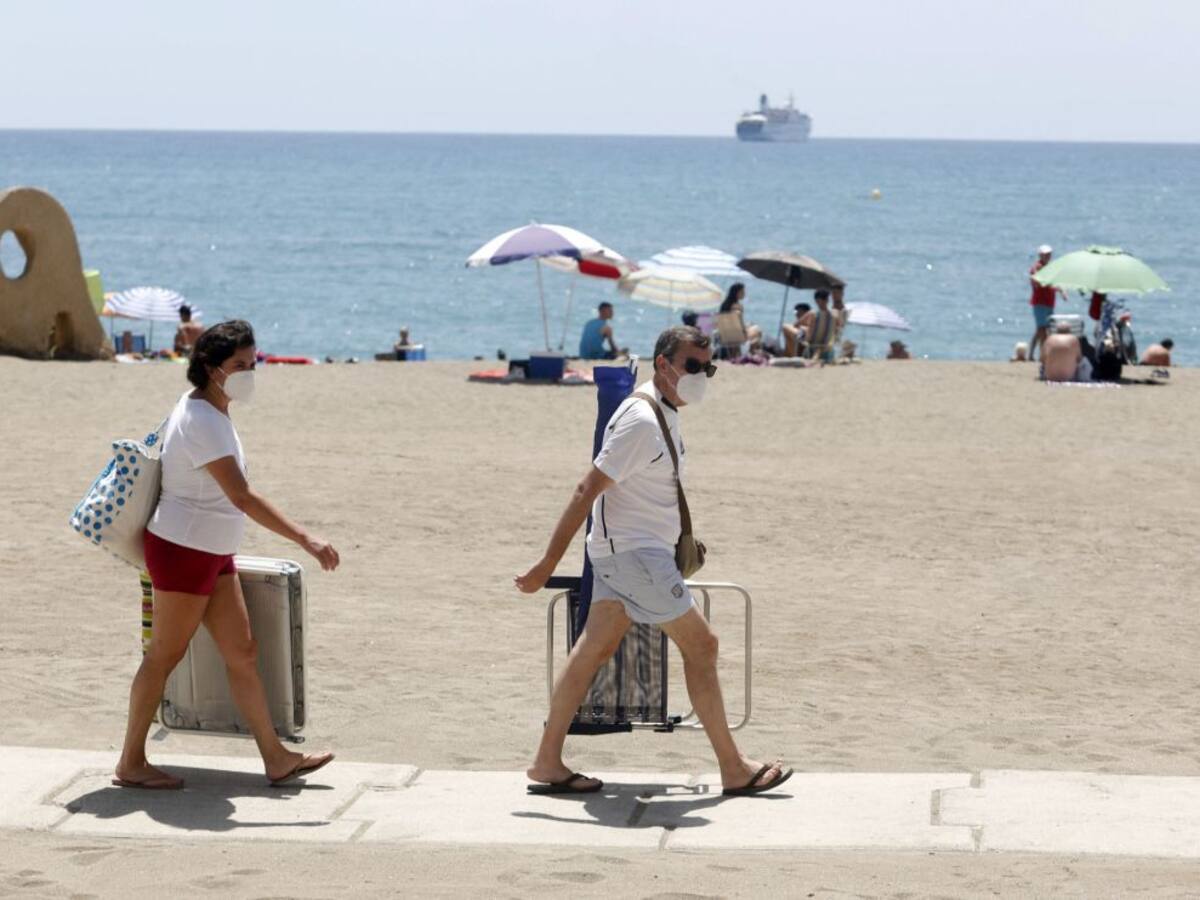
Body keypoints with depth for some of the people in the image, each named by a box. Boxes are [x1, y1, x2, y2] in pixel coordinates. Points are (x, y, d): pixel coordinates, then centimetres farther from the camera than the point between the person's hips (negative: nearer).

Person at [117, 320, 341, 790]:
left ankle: (276, 759, 13)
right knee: (165, 655, 1)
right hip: (182, 552, -9)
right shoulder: (203, 423, -24)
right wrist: (305, 540, -35)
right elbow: (242, 497, -31)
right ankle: (131, 764, 11)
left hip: (212, 554, 9)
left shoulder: (207, 410, 7)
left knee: (243, 652, 9)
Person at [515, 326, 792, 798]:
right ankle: (734, 770, 2)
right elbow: (586, 492, -22)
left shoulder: (665, 414, 11)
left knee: (594, 650, 9)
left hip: (620, 554, 10)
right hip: (635, 552, -10)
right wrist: (548, 563, -22)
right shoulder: (641, 421, -21)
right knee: (701, 644, -4)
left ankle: (547, 764, 11)